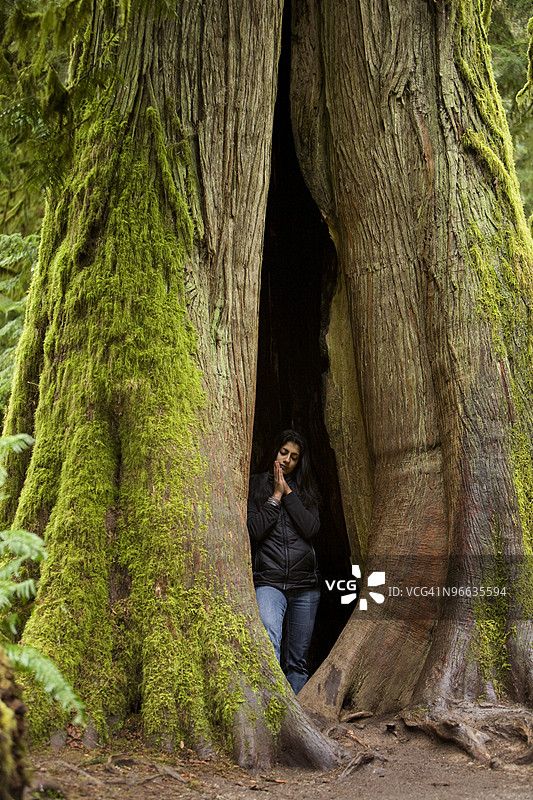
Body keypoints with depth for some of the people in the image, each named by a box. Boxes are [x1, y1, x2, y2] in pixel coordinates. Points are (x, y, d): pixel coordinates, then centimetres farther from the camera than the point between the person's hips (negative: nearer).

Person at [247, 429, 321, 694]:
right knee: (270, 645, -28)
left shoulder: (304, 488, 15)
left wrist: (288, 493, -3)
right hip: (269, 580, -3)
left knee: (297, 659, 7)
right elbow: (255, 530, -5)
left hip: (305, 583, 4)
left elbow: (311, 528, -2)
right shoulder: (255, 485, 7)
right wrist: (275, 496, -3)